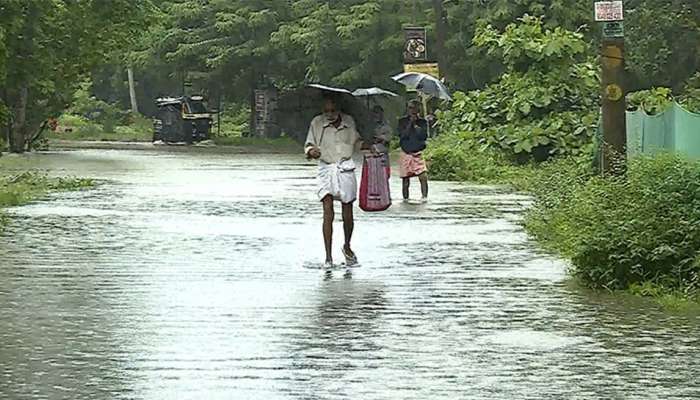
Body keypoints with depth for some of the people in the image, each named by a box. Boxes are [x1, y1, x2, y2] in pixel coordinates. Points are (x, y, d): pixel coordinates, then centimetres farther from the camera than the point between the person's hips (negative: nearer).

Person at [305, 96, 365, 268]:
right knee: (328, 213, -12)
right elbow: (309, 146, 2)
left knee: (348, 215, 7)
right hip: (326, 169, -2)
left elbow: (356, 143, 19)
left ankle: (347, 246, 34)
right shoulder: (317, 123, -2)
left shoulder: (349, 122, 4)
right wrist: (311, 152, -20)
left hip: (346, 169, 2)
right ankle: (328, 257, -9)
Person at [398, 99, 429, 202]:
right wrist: (410, 123, -13)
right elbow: (402, 135, -10)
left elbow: (424, 136, -8)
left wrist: (415, 124, -10)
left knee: (423, 176, -14)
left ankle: (424, 196, -4)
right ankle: (405, 198, 16)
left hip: (418, 154, 0)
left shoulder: (422, 122, 4)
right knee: (406, 178, 5)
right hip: (406, 154, 0)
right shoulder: (402, 121, 3)